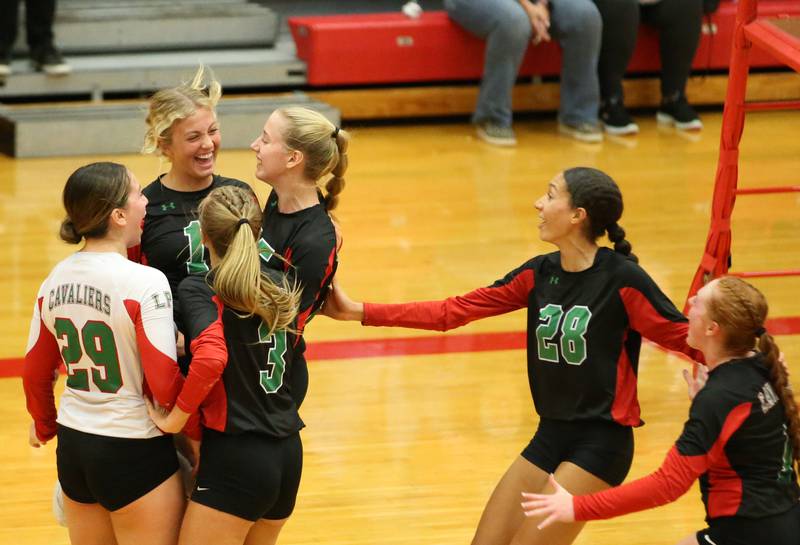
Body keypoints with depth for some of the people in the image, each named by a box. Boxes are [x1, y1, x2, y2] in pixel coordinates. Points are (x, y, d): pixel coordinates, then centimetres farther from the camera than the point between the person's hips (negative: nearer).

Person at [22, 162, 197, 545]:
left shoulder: (55, 282, 2)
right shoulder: (145, 283, -18)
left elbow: (35, 372, 12)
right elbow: (164, 382, -20)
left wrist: (44, 425, 29)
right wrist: (196, 431, -4)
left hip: (73, 446, 6)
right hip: (135, 454, -6)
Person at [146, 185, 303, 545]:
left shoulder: (199, 289, -9)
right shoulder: (281, 286, 9)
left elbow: (211, 357, -26)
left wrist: (175, 418, -15)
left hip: (236, 455, -7)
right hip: (288, 452, 7)